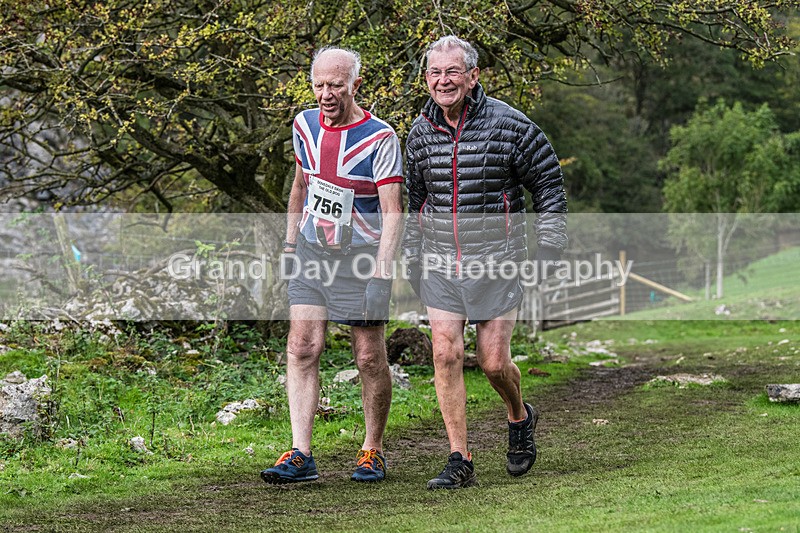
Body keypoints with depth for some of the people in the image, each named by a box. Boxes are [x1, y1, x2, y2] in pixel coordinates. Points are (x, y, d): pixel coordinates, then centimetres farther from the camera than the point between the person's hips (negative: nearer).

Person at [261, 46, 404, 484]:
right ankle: (300, 455, -8)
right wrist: (289, 245, 19)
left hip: (359, 256, -4)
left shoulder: (380, 138, -13)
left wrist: (382, 275, -24)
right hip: (311, 252, 5)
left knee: (370, 358, 2)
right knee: (301, 349, -6)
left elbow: (392, 213, -16)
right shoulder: (304, 125, 4)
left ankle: (372, 451, 19)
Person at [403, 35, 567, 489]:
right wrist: (412, 256, 18)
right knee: (446, 355, -6)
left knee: (493, 361, -2)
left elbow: (549, 185, 2)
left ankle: (520, 418, 31)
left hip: (496, 261, -3)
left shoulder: (509, 125, -8)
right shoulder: (421, 132, 6)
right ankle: (460, 461, 0)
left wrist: (548, 248, -3)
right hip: (439, 263, 3)